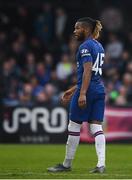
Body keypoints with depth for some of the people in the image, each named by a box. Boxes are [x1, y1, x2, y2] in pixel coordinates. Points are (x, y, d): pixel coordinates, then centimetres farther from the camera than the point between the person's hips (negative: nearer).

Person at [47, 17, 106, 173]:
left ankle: (67, 164, 12)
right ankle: (101, 164, -7)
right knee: (96, 128, 4)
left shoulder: (85, 46, -10)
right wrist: (74, 89, 27)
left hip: (87, 90, -8)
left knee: (74, 127, 3)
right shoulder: (99, 46, 18)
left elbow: (87, 71, -20)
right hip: (99, 90, 9)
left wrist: (82, 94, -27)